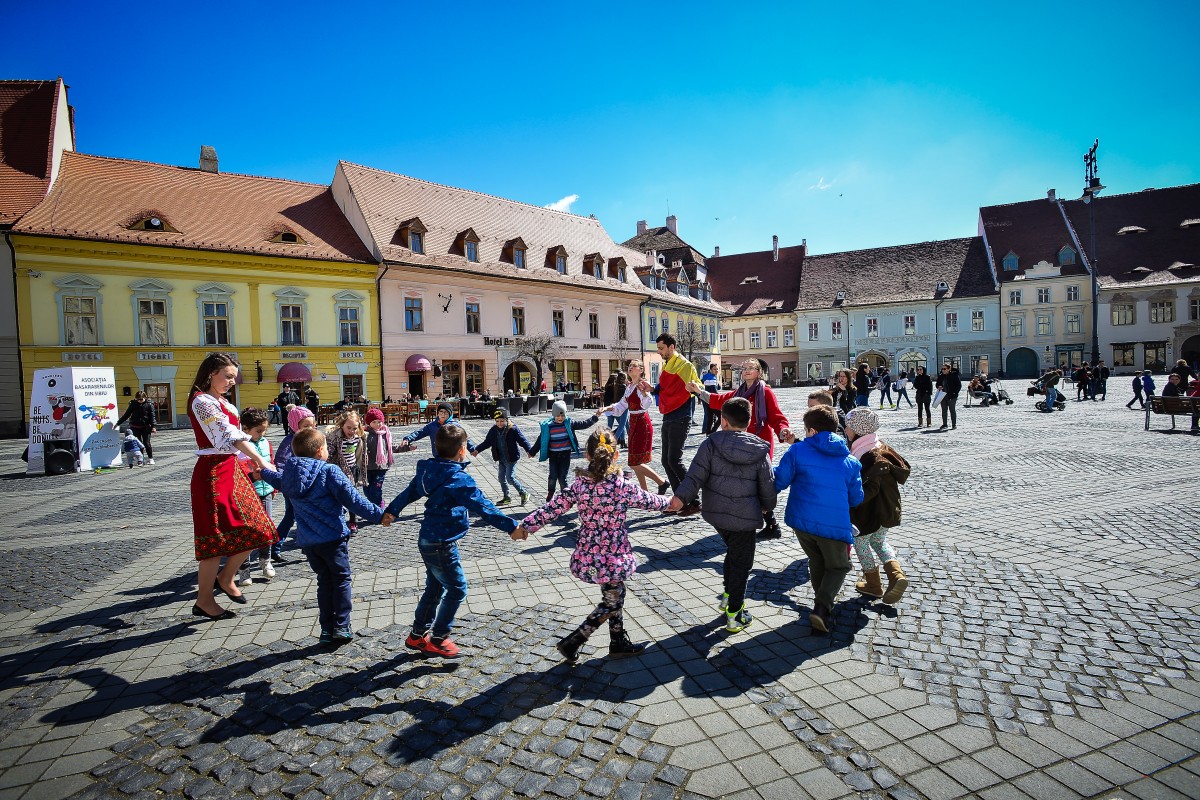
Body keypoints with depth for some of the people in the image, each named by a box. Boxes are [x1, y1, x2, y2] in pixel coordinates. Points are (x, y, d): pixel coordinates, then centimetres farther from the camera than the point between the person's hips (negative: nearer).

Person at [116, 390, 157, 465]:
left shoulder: (149, 404, -3)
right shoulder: (133, 404, 3)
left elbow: (152, 416, -4)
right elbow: (126, 415, 12)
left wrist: (153, 426, -12)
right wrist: (118, 423, 13)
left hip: (146, 427, -3)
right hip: (135, 427, 3)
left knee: (146, 443, -3)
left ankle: (150, 458, 7)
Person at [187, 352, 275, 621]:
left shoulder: (219, 401, 15)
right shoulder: (203, 401, -14)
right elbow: (229, 435, -24)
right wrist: (260, 460, -31)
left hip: (229, 470, 9)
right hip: (213, 473, -9)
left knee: (255, 529, 9)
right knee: (218, 537, -2)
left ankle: (225, 577, 26)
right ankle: (203, 601, 12)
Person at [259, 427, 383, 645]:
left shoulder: (289, 474, 6)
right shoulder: (330, 471, -14)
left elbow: (277, 479, 31)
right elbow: (353, 499, -17)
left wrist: (263, 472, 54)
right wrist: (377, 514, -11)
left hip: (307, 541, 6)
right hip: (332, 537, -6)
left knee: (324, 580, 17)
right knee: (341, 579, 8)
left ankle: (327, 629, 19)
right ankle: (342, 628, 8)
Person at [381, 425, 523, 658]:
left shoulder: (429, 471, 2)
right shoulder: (459, 479, -25)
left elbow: (409, 491, 17)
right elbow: (483, 507, -29)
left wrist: (392, 511, 33)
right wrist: (510, 526, -26)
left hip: (428, 540, 9)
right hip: (442, 545, -9)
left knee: (435, 588, 22)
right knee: (457, 589, 7)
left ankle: (417, 635, 34)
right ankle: (438, 639, 19)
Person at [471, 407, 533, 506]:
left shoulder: (513, 429, -14)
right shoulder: (494, 430, 2)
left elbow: (522, 440, -16)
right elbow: (487, 442, 12)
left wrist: (529, 450, -30)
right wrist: (477, 450, 7)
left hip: (511, 458, -7)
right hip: (501, 459, 7)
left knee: (510, 477, -12)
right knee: (501, 477, 11)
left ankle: (524, 493, 6)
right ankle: (506, 497, 27)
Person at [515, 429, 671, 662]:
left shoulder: (579, 486, -9)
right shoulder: (623, 487, -17)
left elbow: (552, 509, -4)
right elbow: (649, 501, 0)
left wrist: (526, 526, 8)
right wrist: (668, 502, 21)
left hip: (588, 555, 5)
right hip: (613, 556, -5)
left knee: (615, 595, 22)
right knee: (611, 603, 13)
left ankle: (619, 643, 35)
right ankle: (572, 642, 12)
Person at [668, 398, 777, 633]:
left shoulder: (711, 444, -10)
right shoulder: (760, 451, -6)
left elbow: (696, 475, -17)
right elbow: (768, 487, 2)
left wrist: (681, 497, -15)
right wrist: (767, 507, 19)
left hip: (716, 513, 2)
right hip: (745, 517, -2)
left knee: (733, 550, 28)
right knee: (741, 561, 10)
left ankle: (728, 595, 36)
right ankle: (734, 614, 15)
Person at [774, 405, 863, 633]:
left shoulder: (797, 451, -5)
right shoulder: (850, 461, 3)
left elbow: (778, 482, -5)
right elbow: (856, 499, 9)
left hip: (802, 520, 1)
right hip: (835, 525, -1)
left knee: (817, 561, 25)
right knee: (839, 567, 17)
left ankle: (824, 603, 35)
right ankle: (822, 608, -3)